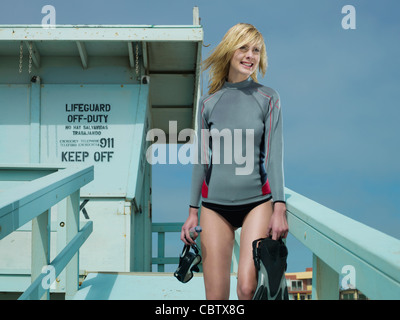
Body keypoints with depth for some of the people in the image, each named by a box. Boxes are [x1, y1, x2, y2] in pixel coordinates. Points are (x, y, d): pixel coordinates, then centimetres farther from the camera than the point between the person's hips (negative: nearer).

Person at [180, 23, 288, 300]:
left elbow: (274, 155, -1)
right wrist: (193, 211, 9)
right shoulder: (209, 102, 9)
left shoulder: (268, 98, 4)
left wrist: (280, 208, -9)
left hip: (257, 201, -2)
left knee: (248, 287, -16)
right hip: (215, 204, 2)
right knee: (216, 295, 0)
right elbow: (202, 160, 12)